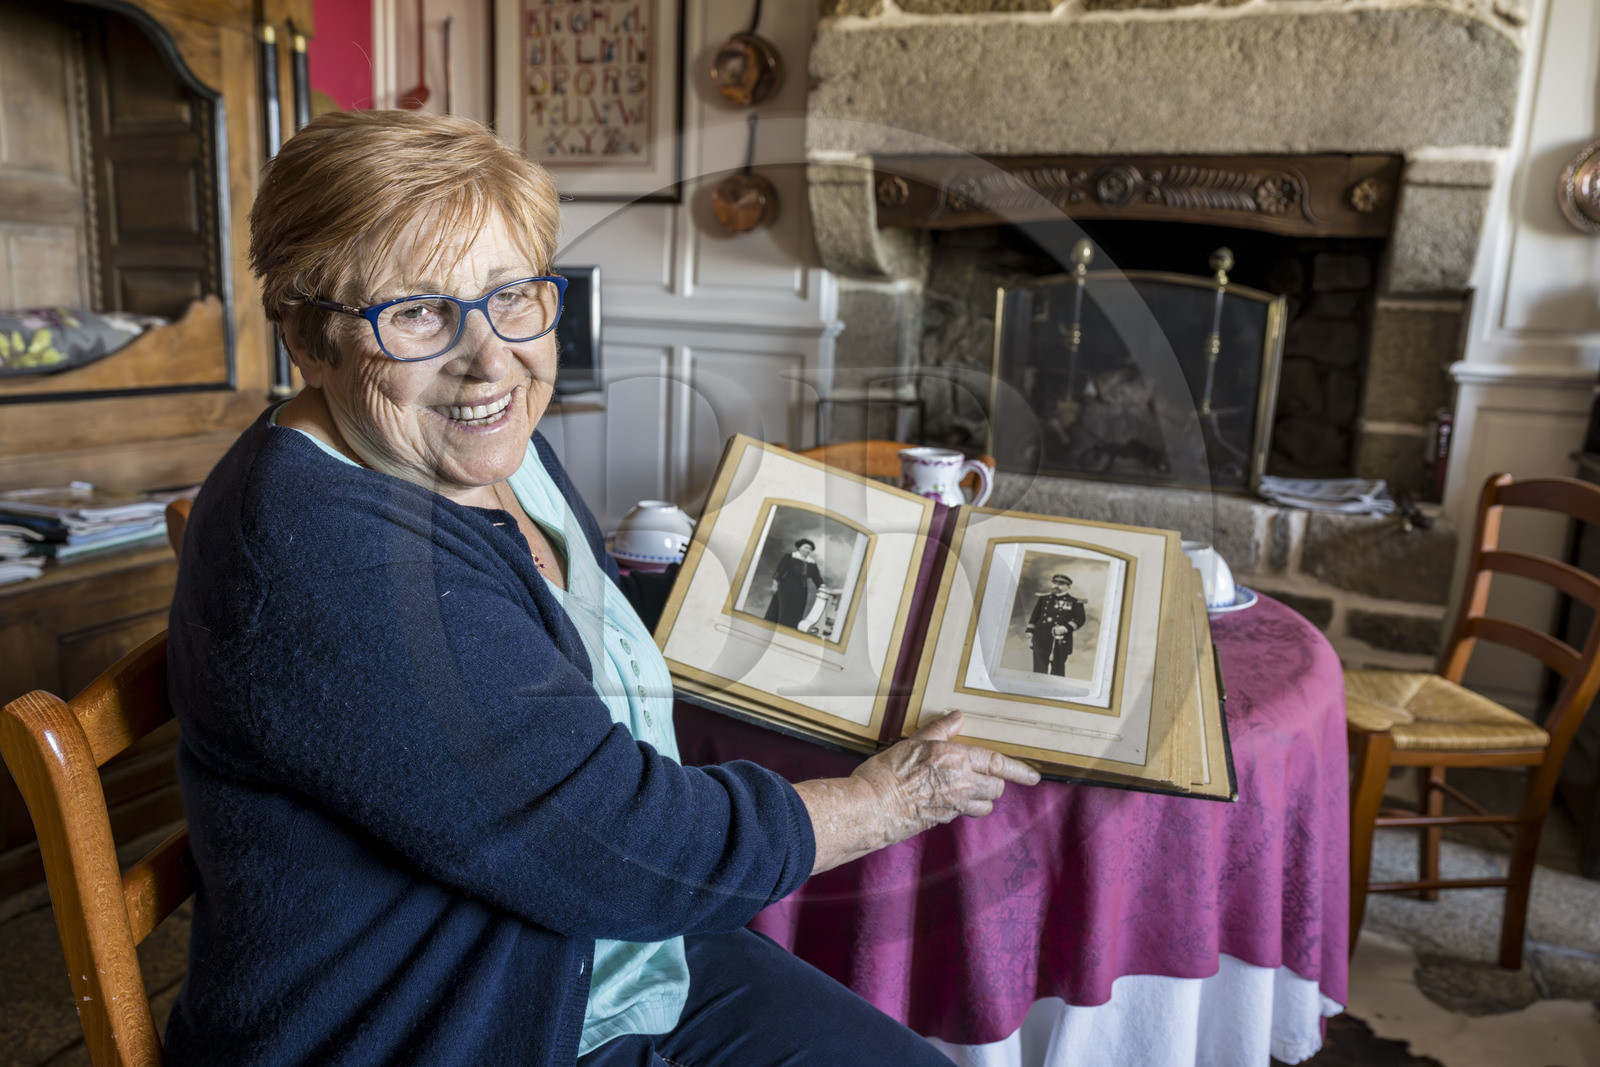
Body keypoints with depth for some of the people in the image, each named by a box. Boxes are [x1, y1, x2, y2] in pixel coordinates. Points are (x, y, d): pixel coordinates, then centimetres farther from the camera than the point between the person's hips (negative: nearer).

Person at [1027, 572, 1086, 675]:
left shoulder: (1075, 602, 5)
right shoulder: (1044, 598, 14)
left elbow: (1079, 619, 0)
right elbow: (1034, 617, 16)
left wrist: (1066, 628, -15)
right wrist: (1030, 635, 11)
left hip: (1060, 642, -3)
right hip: (1041, 641, 3)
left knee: (1057, 671, -2)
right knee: (1039, 671, 4)